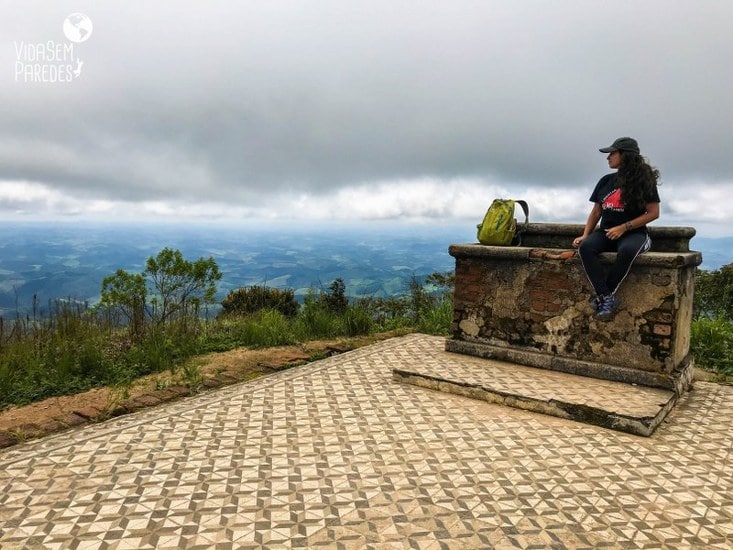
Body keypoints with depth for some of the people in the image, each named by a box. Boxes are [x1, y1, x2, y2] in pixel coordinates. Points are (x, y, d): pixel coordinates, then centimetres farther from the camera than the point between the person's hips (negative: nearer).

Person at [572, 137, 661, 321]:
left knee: (627, 251, -40)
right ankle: (607, 298, -32)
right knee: (585, 247, -30)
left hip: (634, 233, -4)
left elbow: (653, 213, -6)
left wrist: (623, 227, -14)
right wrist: (585, 235, 1)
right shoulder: (606, 181, 13)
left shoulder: (643, 180, -1)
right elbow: (596, 212, 15)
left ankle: (602, 297, -26)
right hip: (606, 232, 4)